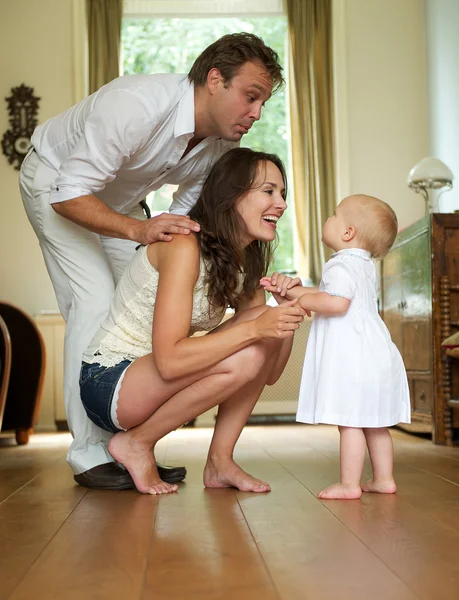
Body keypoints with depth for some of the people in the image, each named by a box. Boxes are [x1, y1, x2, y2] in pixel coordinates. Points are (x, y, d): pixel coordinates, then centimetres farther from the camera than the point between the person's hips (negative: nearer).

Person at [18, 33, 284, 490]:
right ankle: (89, 455, -12)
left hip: (114, 197, 7)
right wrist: (140, 229, -49)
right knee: (95, 300, -19)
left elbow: (187, 210, -1)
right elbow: (69, 195, -36)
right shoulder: (134, 105, -38)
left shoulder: (223, 143, -16)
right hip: (55, 182, -7)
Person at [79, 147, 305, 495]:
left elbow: (269, 374, 3)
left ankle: (220, 463, -3)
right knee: (242, 357, -28)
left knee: (268, 335, -8)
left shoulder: (246, 265, 5)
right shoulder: (184, 246, -21)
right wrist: (253, 328, -31)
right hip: (108, 384, -8)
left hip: (158, 384, 8)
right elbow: (169, 360, -29)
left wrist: (287, 317, -15)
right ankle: (135, 443, -8)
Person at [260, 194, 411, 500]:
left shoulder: (341, 264, -12)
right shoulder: (365, 265, 20)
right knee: (374, 423, 15)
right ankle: (384, 478, 21)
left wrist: (301, 301, -12)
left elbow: (336, 302, -26)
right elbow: (323, 292, 21)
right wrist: (292, 288, 12)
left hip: (352, 357, -10)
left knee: (349, 421, -5)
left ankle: (349, 484, 0)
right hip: (374, 354, 10)